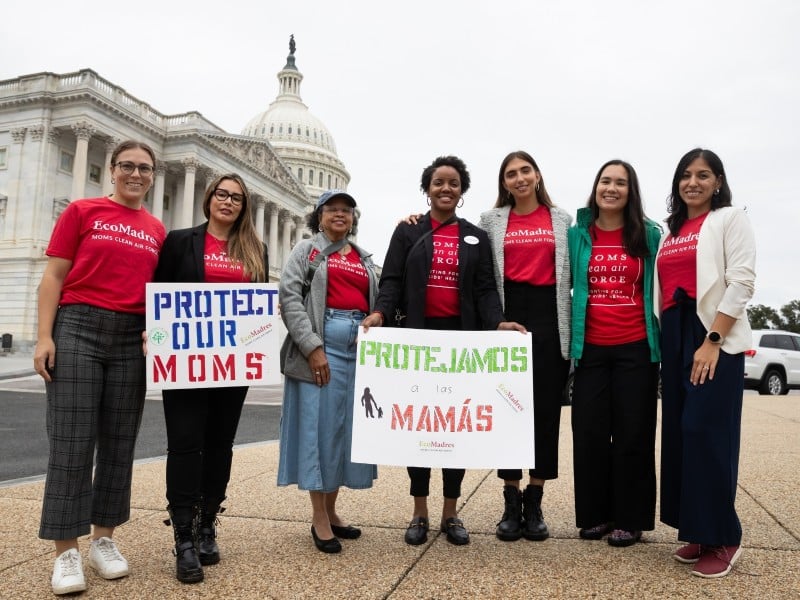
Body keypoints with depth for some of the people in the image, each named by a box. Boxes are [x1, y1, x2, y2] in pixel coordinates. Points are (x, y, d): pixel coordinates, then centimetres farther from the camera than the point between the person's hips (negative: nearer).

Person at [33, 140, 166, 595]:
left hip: (132, 338, 3)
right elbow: (54, 276, 0)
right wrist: (45, 336, -9)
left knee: (119, 443, 8)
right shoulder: (82, 211, 3)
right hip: (79, 328, -3)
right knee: (72, 442, -2)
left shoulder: (157, 231, 11)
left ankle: (104, 539, 21)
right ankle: (66, 551, 7)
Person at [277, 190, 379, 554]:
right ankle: (319, 519, 7)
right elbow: (289, 298, -6)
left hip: (361, 345, 5)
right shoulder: (306, 250, 6)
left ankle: (331, 512, 20)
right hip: (322, 343, -5)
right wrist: (312, 346, -17)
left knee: (349, 427, 7)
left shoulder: (364, 258, 20)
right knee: (320, 425, -4)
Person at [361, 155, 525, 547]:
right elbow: (392, 281, 0)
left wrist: (498, 323, -15)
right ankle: (420, 513, 16)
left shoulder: (476, 238, 12)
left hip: (462, 338, 1)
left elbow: (485, 290, 3)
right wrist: (380, 313, -20)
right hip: (417, 337, -1)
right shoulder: (408, 232, 8)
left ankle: (451, 513, 17)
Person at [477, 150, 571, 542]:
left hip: (549, 317, 1)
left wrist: (570, 323, 2)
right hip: (508, 315, 0)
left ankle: (534, 502, 15)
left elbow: (571, 269, 8)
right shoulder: (491, 220, 10)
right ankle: (511, 502, 14)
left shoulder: (562, 219, 11)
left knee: (546, 408, 2)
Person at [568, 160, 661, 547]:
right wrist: (567, 339, 0)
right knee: (589, 432, 6)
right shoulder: (576, 235, 5)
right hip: (590, 348, 1)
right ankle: (595, 514, 21)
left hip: (636, 348, -1)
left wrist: (661, 341, 1)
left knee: (633, 434, 6)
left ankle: (629, 519, 20)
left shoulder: (649, 234, 3)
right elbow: (566, 284, 9)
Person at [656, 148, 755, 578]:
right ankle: (698, 533, 16)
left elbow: (741, 282, -10)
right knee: (680, 434, 5)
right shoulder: (671, 232, 18)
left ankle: (723, 538, 5)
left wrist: (712, 341, -17)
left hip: (715, 338, -6)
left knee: (707, 433, -9)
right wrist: (664, 342, 7)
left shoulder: (730, 220, 1)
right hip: (674, 338, 6)